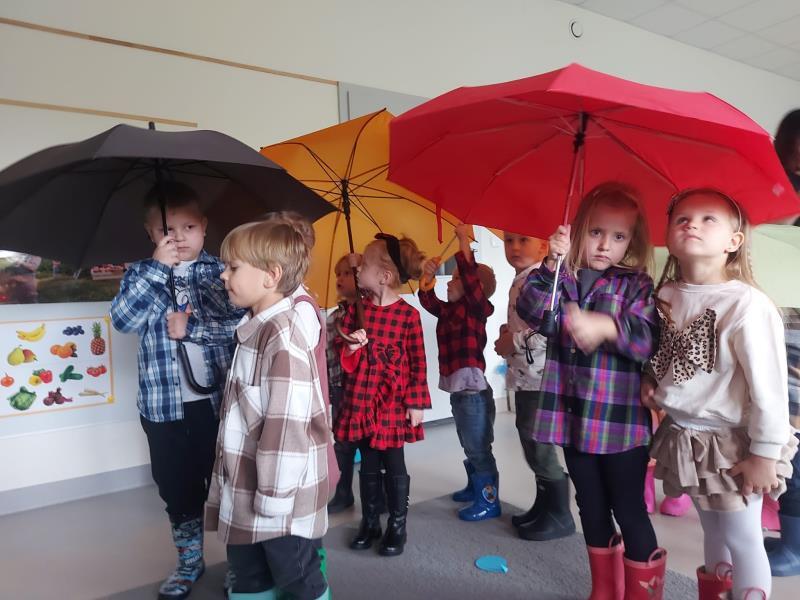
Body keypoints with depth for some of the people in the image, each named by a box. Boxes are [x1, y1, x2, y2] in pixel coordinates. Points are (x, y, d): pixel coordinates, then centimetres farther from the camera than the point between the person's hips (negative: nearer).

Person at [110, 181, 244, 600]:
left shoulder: (219, 271, 0)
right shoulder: (142, 274, 3)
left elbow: (240, 322, -11)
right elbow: (122, 320, -14)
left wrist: (190, 327, -17)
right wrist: (158, 266, -20)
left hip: (217, 397, -1)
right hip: (163, 403, 2)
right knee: (177, 487, 15)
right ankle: (189, 561, 36)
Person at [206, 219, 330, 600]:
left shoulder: (282, 336, -25)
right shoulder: (255, 330, 7)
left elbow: (288, 426, -27)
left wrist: (272, 497, -20)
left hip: (281, 501, -9)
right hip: (246, 497, 9)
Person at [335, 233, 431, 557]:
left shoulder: (408, 314, -11)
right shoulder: (357, 309, 1)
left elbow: (418, 362, -6)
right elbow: (340, 349, 8)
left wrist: (417, 403, -7)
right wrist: (350, 346, -15)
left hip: (393, 401, -4)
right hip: (360, 399, 4)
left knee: (394, 465, 9)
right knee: (368, 464, 15)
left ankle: (397, 526, 26)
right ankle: (369, 522, 32)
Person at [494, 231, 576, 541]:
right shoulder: (519, 282, 12)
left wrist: (513, 342, -18)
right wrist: (507, 331, 5)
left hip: (540, 377, -10)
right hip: (524, 376, 10)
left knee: (539, 447, -1)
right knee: (532, 445, 19)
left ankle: (559, 516, 16)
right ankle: (543, 506, 34)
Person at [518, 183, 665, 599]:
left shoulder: (637, 285, -3)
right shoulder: (562, 280, 4)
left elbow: (646, 340, -16)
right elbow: (532, 310, -14)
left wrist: (609, 327, -34)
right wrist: (553, 264, -23)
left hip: (621, 421, -3)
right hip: (573, 417, 4)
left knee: (629, 511, 6)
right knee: (592, 509, 19)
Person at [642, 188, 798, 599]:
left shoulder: (747, 305, -22)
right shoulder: (666, 295, -2)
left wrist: (764, 453, -15)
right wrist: (648, 380, -3)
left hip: (733, 443, -6)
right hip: (685, 437, 6)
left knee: (741, 539, 10)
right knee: (713, 531, 24)